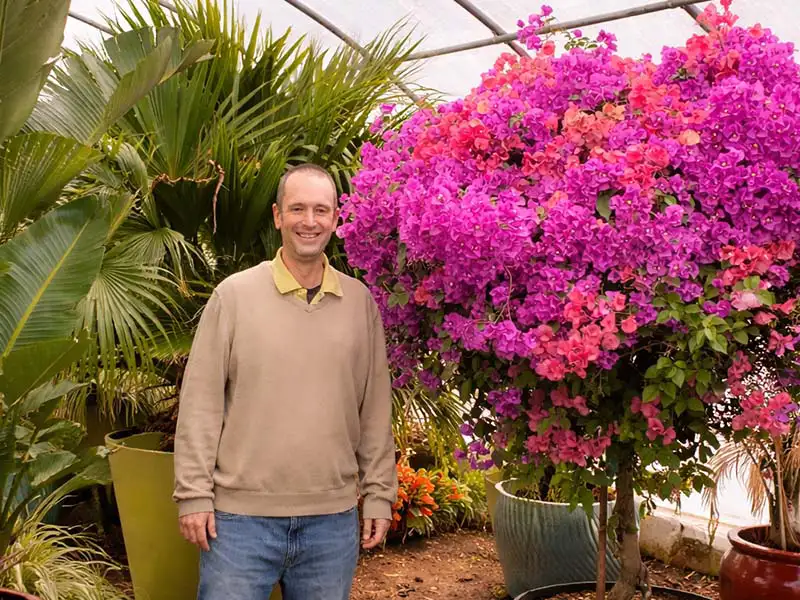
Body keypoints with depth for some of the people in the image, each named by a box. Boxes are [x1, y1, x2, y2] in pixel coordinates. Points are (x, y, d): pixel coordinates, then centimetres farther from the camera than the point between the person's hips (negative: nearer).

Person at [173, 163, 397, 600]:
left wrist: (379, 493, 6)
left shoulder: (360, 302, 4)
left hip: (334, 517, 3)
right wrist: (193, 493, -5)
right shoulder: (234, 294, -4)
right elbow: (201, 402, -3)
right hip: (242, 515, -2)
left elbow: (376, 408, 8)